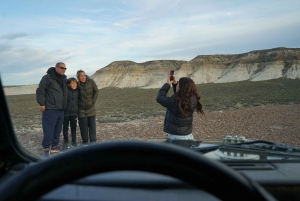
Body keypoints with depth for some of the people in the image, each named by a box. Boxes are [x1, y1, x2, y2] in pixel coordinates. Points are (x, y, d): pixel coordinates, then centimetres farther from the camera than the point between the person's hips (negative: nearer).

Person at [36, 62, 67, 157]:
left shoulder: (64, 79, 16)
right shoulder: (47, 77, -7)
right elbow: (40, 90, -10)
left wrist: (64, 105, 20)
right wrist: (42, 104, -14)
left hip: (60, 109, 7)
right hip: (50, 109, -7)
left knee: (57, 130, 12)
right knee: (48, 130, -4)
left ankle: (54, 146, 23)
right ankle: (46, 148, 9)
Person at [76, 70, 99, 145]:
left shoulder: (91, 82, -8)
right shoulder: (77, 84, -5)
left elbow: (96, 91, 0)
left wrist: (93, 101, -5)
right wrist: (77, 103, 1)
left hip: (91, 108, 0)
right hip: (81, 108, 1)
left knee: (92, 124, 2)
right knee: (83, 125, 4)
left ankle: (93, 141, 12)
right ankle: (85, 142, 16)